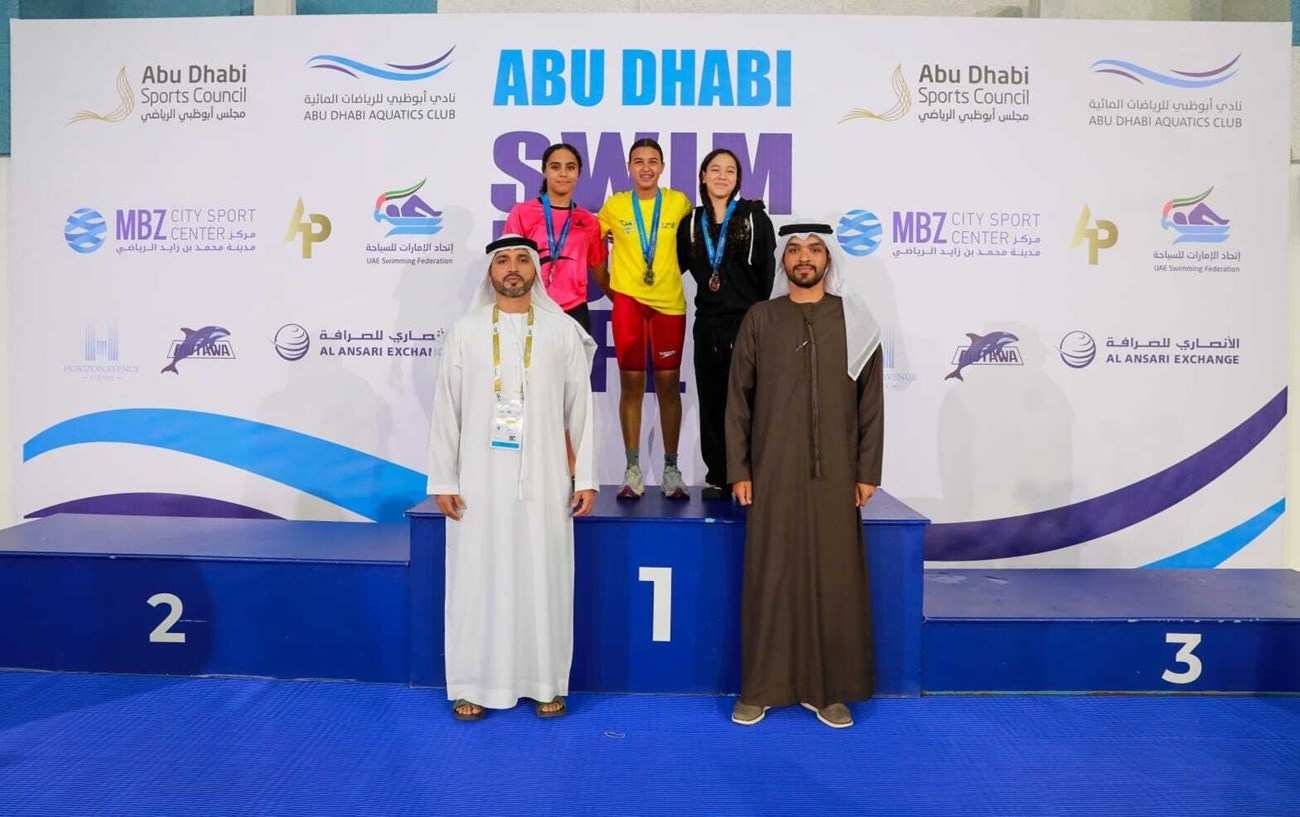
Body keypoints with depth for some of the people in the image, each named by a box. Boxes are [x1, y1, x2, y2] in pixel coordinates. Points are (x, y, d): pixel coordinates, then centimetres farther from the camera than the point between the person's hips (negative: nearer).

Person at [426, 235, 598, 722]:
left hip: (543, 480, 0)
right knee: (477, 578, 5)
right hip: (479, 479, 0)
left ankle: (545, 683, 20)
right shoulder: (465, 332, 3)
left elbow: (580, 409, 3)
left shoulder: (564, 332, 3)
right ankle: (474, 685, 19)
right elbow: (446, 411, 3)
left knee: (544, 580, 6)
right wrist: (443, 480, -1)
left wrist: (586, 478, 0)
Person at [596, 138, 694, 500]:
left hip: (669, 303, 0)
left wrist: (675, 273, 7)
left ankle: (671, 469, 12)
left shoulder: (679, 203, 3)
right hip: (628, 301, 0)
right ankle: (633, 470, 10)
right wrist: (608, 287, 8)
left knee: (668, 384, 2)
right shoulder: (614, 205, 3)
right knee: (631, 384, 2)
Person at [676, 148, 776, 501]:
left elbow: (766, 271, 2)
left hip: (747, 322, -3)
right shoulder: (692, 223, 11)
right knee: (712, 401, 6)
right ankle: (718, 477, 14)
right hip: (708, 323, 3)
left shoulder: (754, 217, 2)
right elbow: (677, 265, 15)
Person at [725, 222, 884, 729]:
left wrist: (868, 471, 1)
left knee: (834, 577, 4)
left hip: (834, 476, 1)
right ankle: (761, 688, 16)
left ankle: (829, 689, 18)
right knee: (770, 575, 3)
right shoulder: (759, 319, 4)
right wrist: (739, 470, -1)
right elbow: (738, 398, 4)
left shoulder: (855, 320, 5)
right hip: (774, 473, 0)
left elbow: (871, 400, 5)